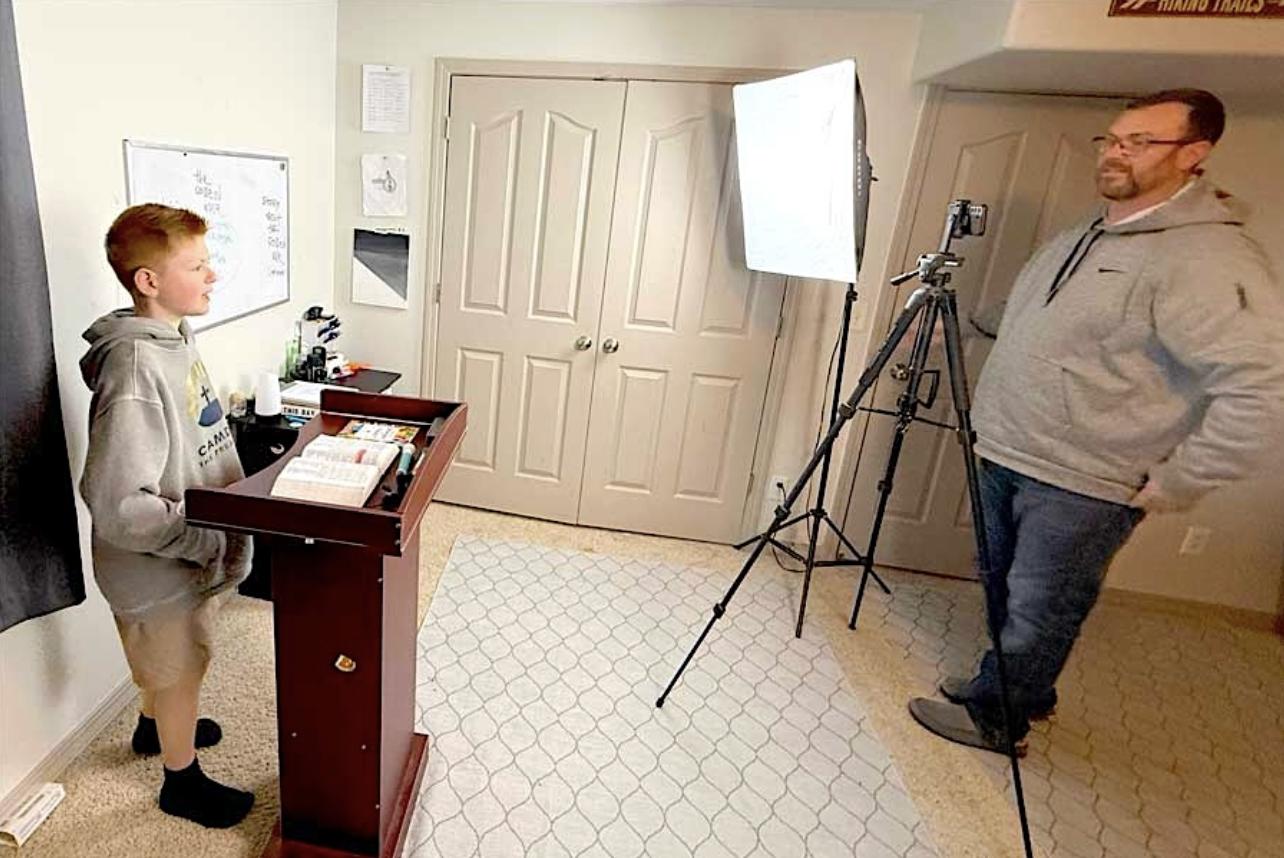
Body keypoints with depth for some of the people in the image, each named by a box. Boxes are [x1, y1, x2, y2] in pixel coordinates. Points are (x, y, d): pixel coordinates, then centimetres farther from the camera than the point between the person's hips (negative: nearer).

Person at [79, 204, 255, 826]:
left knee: (170, 661, 31)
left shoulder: (174, 338, -1)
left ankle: (155, 726, 58)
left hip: (186, 557, 8)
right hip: (162, 567, -8)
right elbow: (119, 506, -32)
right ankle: (183, 781, 40)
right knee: (180, 670, 15)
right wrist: (214, 541, -25)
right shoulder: (135, 372, -31)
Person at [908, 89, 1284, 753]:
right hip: (1004, 453, 9)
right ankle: (1014, 687, 42)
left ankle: (993, 717, 28)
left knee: (1038, 613, 8)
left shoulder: (1207, 258, -18)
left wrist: (1179, 481, -20)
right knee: (1001, 587, 21)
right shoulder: (1086, 234, 11)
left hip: (1081, 486, -8)